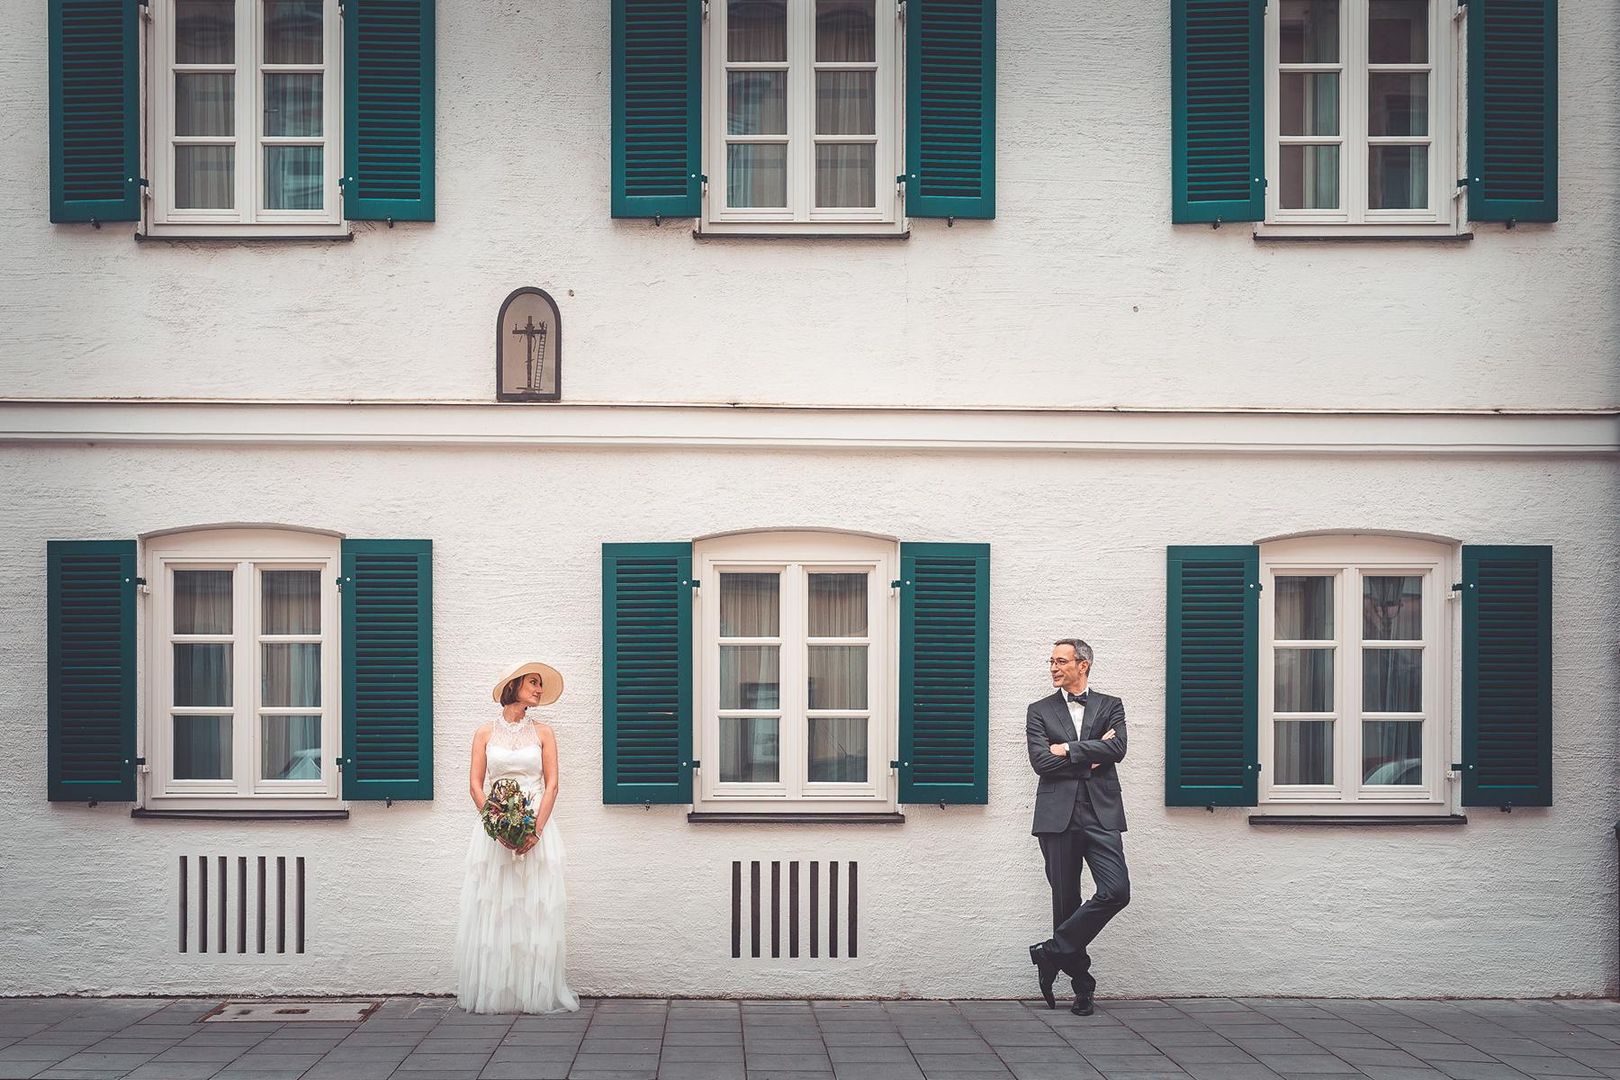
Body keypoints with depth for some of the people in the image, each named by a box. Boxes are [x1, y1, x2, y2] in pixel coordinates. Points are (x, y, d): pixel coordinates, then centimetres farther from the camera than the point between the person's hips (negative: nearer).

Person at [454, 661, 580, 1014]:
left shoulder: (542, 733, 9)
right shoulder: (485, 733, 8)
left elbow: (551, 785, 3)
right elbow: (476, 784, 2)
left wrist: (536, 829, -11)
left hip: (536, 829, 0)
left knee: (535, 912, -3)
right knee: (491, 912, -2)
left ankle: (536, 994, 0)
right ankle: (492, 995, 3)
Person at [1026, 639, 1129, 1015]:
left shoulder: (1110, 707, 12)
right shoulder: (1040, 711, 11)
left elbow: (1117, 749, -7)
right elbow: (1041, 761, -4)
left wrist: (1068, 750, -7)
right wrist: (1091, 756, -4)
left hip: (1101, 815, 0)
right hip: (1058, 815, 0)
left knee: (1116, 891, -15)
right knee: (1066, 901, 2)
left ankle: (1053, 951, -2)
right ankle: (1082, 984, 13)